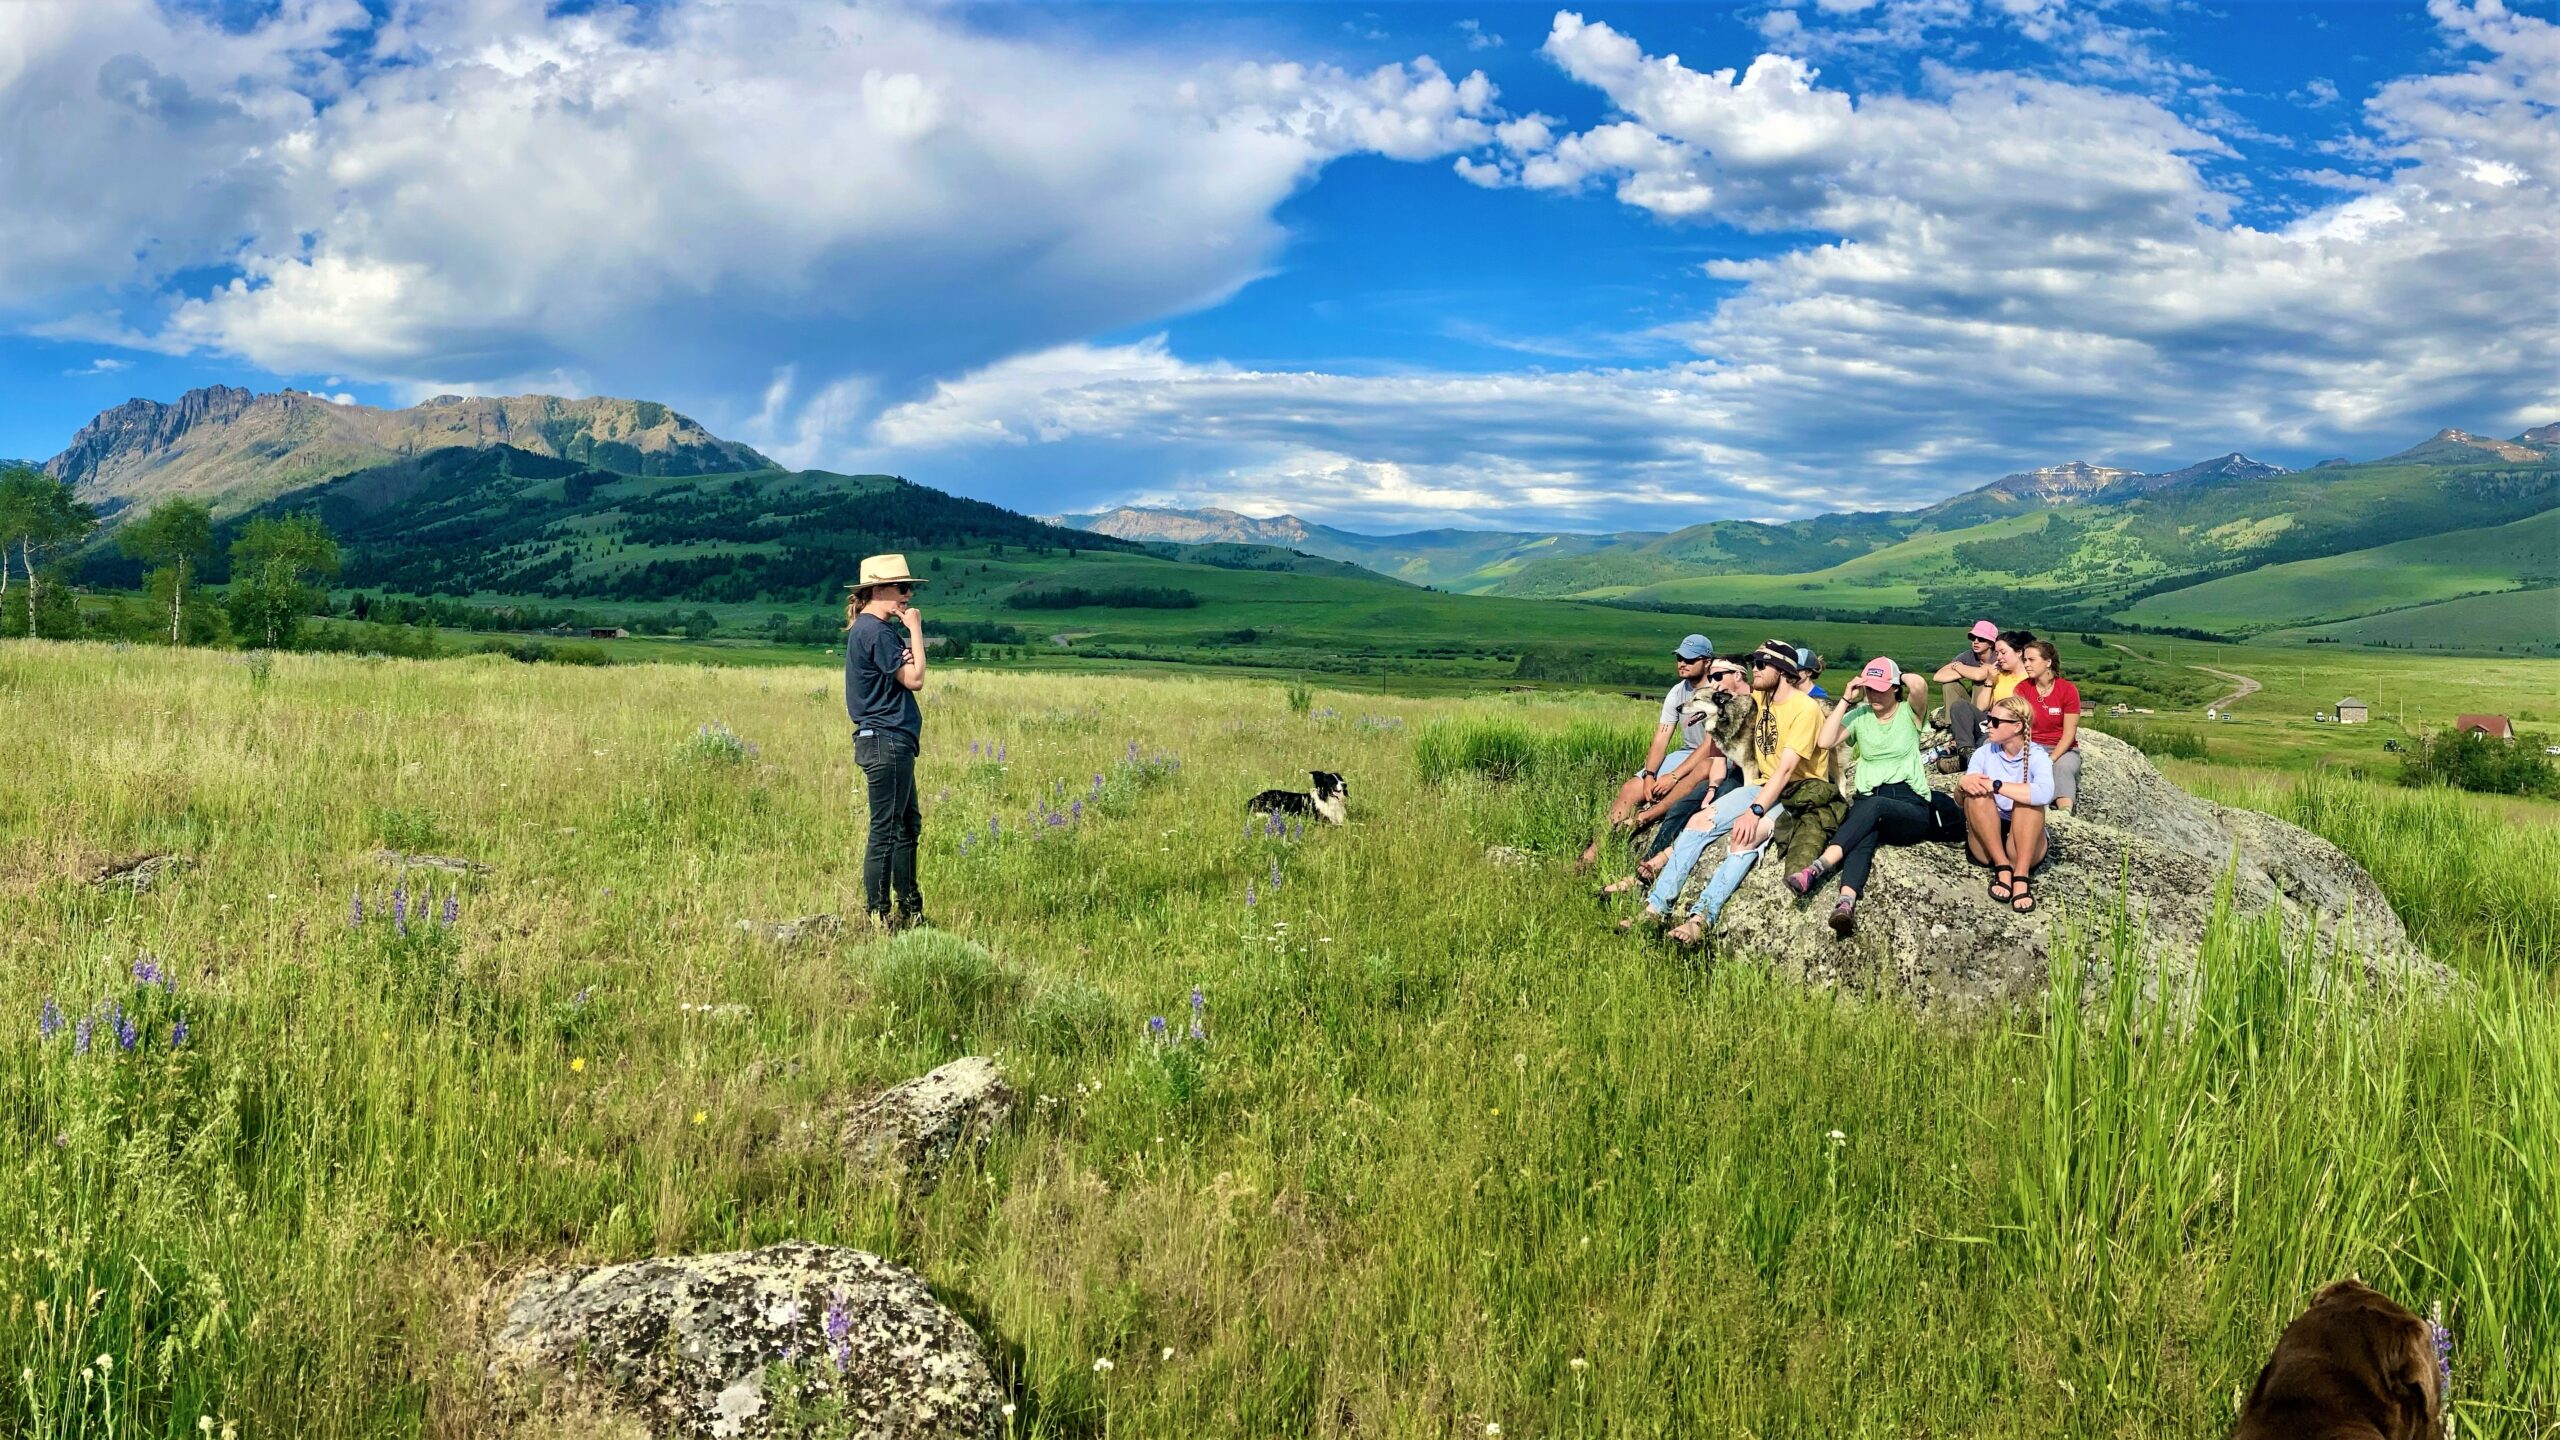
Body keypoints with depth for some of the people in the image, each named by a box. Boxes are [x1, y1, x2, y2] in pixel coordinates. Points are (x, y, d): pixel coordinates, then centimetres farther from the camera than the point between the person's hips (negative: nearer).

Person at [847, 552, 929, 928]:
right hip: (885, 741, -11)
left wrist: (908, 632, 0)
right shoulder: (876, 632, -15)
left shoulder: (875, 629, 16)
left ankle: (910, 910, 25)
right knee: (885, 829, -4)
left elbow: (904, 675, 13)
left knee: (908, 824, 16)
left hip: (891, 743, 11)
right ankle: (878, 914, 2)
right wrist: (915, 629, -9)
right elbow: (914, 679, -16)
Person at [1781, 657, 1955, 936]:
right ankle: (1846, 903, -62)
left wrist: (1897, 676, 5)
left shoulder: (1909, 712, 7)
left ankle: (1817, 868, -53)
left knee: (1873, 806, -37)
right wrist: (1846, 700, 2)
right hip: (1869, 803, 2)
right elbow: (1824, 741, -2)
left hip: (1913, 810, -2)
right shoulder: (1859, 716, 15)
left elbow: (1920, 684, -17)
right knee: (1865, 834, -35)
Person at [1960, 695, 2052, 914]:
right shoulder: (1984, 753, 2)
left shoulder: (2036, 755, -7)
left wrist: (1995, 785, -29)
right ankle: (2002, 868, -23)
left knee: (2030, 799, -28)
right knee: (1977, 795, -23)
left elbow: (2045, 794, -30)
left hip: (2025, 846, -2)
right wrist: (1962, 785, -29)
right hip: (1986, 846, 2)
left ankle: (2021, 877, -33)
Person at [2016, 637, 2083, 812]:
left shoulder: (2068, 690, -6)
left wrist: (2050, 760, -21)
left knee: (2063, 767, -35)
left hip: (2063, 749, -2)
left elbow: (2069, 734, -9)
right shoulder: (2023, 688, 1)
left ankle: (2065, 810, -54)